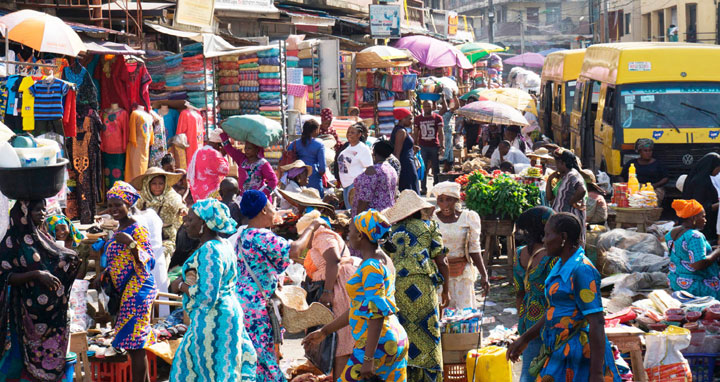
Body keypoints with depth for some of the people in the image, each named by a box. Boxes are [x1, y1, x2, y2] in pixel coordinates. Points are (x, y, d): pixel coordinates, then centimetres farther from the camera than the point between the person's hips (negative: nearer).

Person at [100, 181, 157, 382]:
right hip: (125, 292, 9)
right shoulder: (119, 231, 16)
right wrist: (106, 274, 10)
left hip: (137, 291, -9)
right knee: (135, 345, 12)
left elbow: (149, 262, -17)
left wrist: (132, 243, -29)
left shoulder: (137, 230, -11)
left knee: (135, 345, -9)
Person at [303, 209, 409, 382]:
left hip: (378, 343, -9)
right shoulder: (383, 261, 15)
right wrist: (324, 332, 24)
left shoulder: (372, 267, -14)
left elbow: (377, 314, -21)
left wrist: (368, 358, -23)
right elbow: (360, 308, 21)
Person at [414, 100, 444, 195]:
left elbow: (440, 133, 0)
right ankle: (423, 188, 5)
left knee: (436, 168, 4)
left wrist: (442, 145, -8)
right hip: (422, 146, 1)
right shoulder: (418, 119, 9)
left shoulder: (437, 118, 3)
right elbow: (415, 133, 13)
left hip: (435, 146, -1)